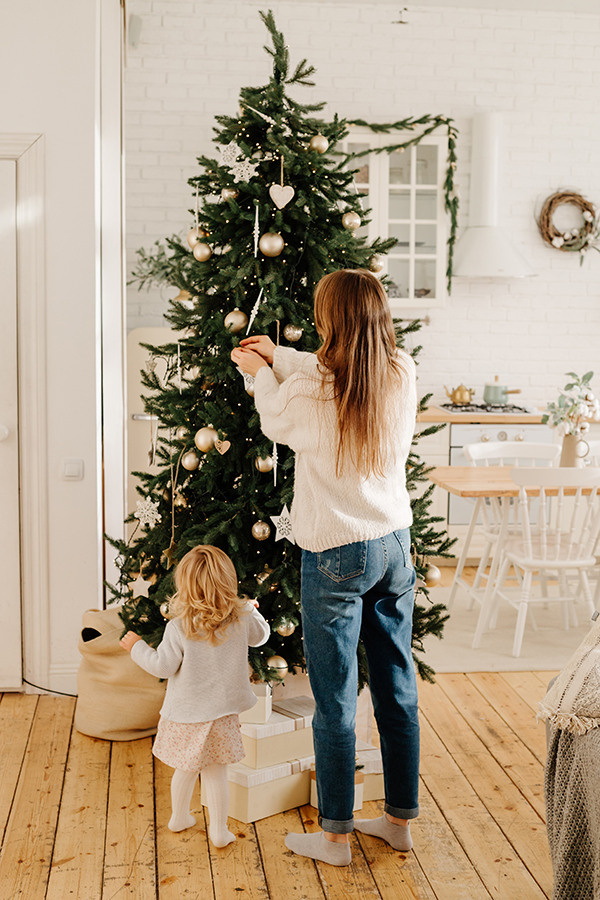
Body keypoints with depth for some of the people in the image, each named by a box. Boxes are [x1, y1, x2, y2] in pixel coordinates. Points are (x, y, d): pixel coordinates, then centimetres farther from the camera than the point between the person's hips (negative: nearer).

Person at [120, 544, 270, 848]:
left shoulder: (178, 628, -18)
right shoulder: (242, 618, -9)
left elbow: (162, 666, -11)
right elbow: (260, 635, 12)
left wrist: (137, 647, 3)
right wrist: (249, 609, 29)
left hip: (185, 714, -1)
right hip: (221, 713, 1)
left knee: (186, 767, 19)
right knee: (215, 772, 10)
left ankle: (179, 817, 39)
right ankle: (219, 830, 17)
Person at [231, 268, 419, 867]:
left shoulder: (310, 387, -18)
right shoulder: (403, 374, -3)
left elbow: (277, 420, 4)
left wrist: (261, 373, 21)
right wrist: (279, 357, 22)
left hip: (335, 555, -5)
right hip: (395, 546, 6)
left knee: (335, 700, 6)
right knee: (397, 688, 15)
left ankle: (335, 835, 19)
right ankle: (400, 819, 29)